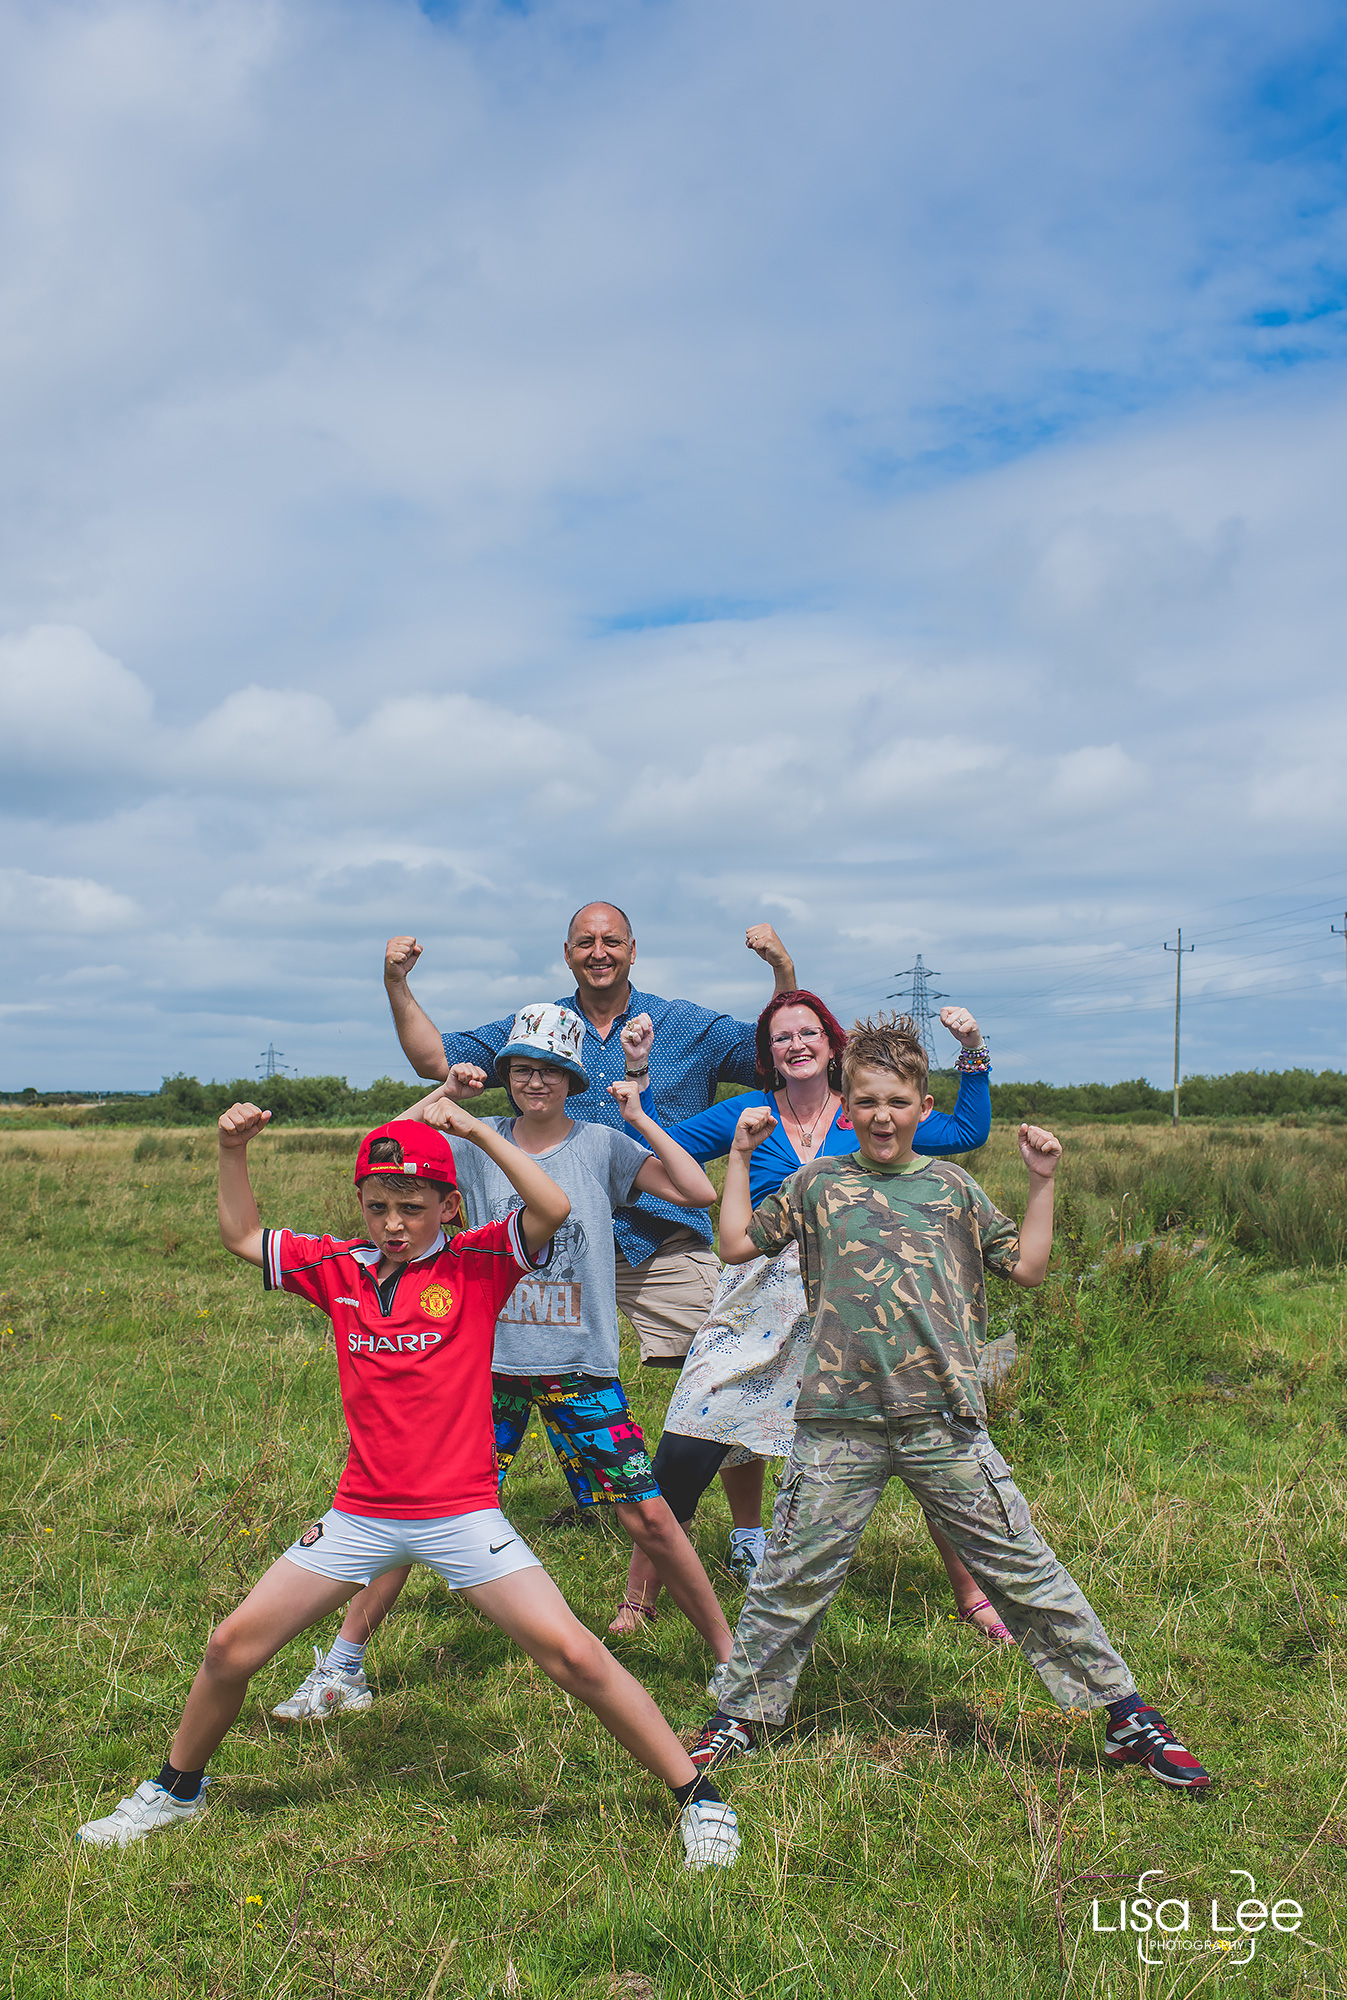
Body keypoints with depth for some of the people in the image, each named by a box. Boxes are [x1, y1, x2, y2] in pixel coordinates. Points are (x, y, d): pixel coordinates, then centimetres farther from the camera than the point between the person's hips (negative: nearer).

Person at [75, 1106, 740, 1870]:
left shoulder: (477, 1265, -6)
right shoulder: (339, 1269, 6)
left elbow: (555, 1207, -23)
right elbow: (242, 1236, 17)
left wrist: (476, 1129, -22)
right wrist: (234, 1152, 4)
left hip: (462, 1513, -4)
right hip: (360, 1515, 4)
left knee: (574, 1654, -12)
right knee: (233, 1647, 7)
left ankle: (698, 1798, 4)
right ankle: (176, 1789, 36)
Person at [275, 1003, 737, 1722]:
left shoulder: (601, 1146, 1)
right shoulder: (478, 1143, 3)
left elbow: (701, 1192, -7)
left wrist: (638, 1118, -8)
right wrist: (443, 1097, -9)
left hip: (581, 1367, -1)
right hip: (489, 1364, 1)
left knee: (648, 1516, -2)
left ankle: (728, 1654, 16)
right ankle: (342, 1666, 18)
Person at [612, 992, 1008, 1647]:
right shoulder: (745, 1114, 6)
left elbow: (968, 1131, 8)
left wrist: (973, 1051, 0)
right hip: (761, 1297, 0)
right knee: (684, 1452, -5)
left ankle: (970, 1591, 16)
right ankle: (638, 1597, 15)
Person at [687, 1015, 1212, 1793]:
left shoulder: (952, 1186, 12)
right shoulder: (820, 1183, 10)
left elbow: (1027, 1266, 13)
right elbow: (738, 1243, 10)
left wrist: (1043, 1182, 7)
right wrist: (742, 1154, 11)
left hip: (946, 1421, 0)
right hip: (841, 1421, 0)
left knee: (1024, 1568, 4)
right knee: (793, 1576, 5)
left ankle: (1127, 1715, 15)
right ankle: (740, 1714, 24)